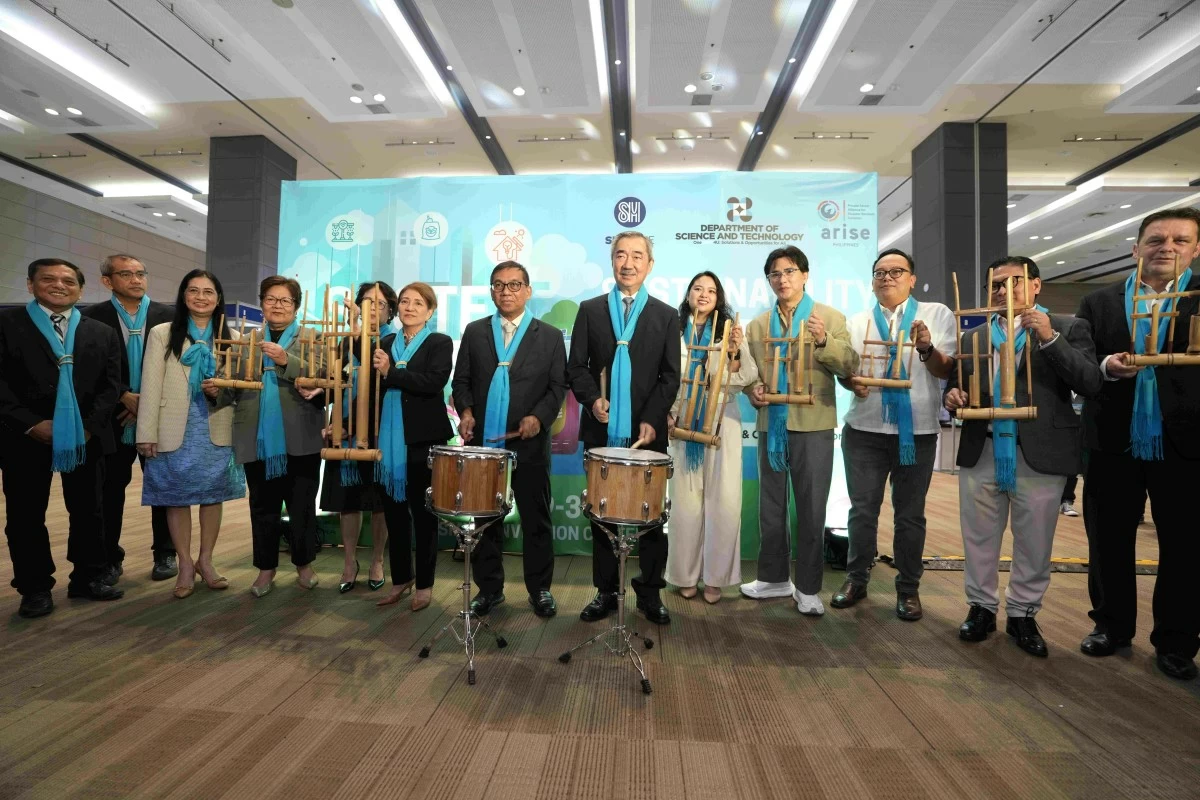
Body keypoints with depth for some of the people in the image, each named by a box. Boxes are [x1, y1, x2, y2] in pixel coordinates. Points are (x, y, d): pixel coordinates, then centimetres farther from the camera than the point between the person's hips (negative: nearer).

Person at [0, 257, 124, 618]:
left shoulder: (102, 333, 11)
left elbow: (111, 384, 5)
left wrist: (90, 426, -8)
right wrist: (31, 423, -13)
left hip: (87, 436, 2)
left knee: (88, 512, 9)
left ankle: (88, 578, 21)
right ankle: (35, 588, 19)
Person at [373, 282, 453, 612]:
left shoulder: (440, 343, -1)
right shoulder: (386, 343, 13)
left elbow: (434, 382, -18)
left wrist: (390, 372, -17)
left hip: (423, 440, -4)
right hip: (388, 439, 5)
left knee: (423, 512, 5)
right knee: (394, 511, 11)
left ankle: (424, 584, 18)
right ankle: (400, 578, 27)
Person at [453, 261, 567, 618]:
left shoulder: (550, 336, 5)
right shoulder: (474, 332, 11)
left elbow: (558, 386, 1)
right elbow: (462, 380, 9)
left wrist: (539, 417, -16)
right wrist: (465, 411, -10)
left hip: (529, 445, -1)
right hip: (482, 443, 2)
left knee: (536, 520, 7)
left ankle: (540, 589, 22)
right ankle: (489, 588, 26)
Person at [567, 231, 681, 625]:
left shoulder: (666, 315, 8)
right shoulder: (590, 310, 9)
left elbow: (670, 376, 1)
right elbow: (576, 366, 5)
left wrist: (651, 420, -11)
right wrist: (592, 399, -14)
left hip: (648, 431, 0)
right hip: (602, 431, 1)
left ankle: (650, 593, 21)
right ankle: (605, 592, 21)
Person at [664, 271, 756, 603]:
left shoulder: (728, 330, 6)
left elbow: (745, 379, 1)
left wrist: (735, 352, -16)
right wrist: (666, 412, -5)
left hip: (722, 424, 0)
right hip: (683, 424, 0)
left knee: (724, 501, -2)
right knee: (686, 501, 5)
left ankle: (715, 576, 12)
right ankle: (686, 575, 18)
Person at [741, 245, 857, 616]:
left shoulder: (830, 317, 0)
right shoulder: (757, 325, 10)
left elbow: (850, 367, -9)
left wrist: (824, 342, -25)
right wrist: (752, 389, -8)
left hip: (813, 426, -3)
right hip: (771, 426, 4)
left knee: (811, 510, 4)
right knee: (770, 507, 13)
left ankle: (808, 588, 19)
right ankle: (774, 578, 29)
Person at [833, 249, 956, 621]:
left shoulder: (937, 314, 2)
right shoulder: (857, 321, 8)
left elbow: (947, 371, -3)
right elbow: (843, 368, 10)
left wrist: (927, 349, -23)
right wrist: (852, 382, -13)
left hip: (917, 431, -1)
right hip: (864, 430, 2)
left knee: (910, 514, 9)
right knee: (862, 509, 8)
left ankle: (908, 588, 24)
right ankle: (856, 579, 23)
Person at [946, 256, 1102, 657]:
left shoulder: (1068, 328, 2)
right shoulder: (972, 336, 10)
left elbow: (1091, 383, -10)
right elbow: (955, 385, 13)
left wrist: (1050, 338, -19)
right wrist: (952, 396, -10)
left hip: (1040, 455, -2)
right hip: (980, 454, 2)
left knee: (1034, 544, 10)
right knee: (979, 540, 11)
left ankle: (1023, 614, 27)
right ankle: (981, 607, 27)